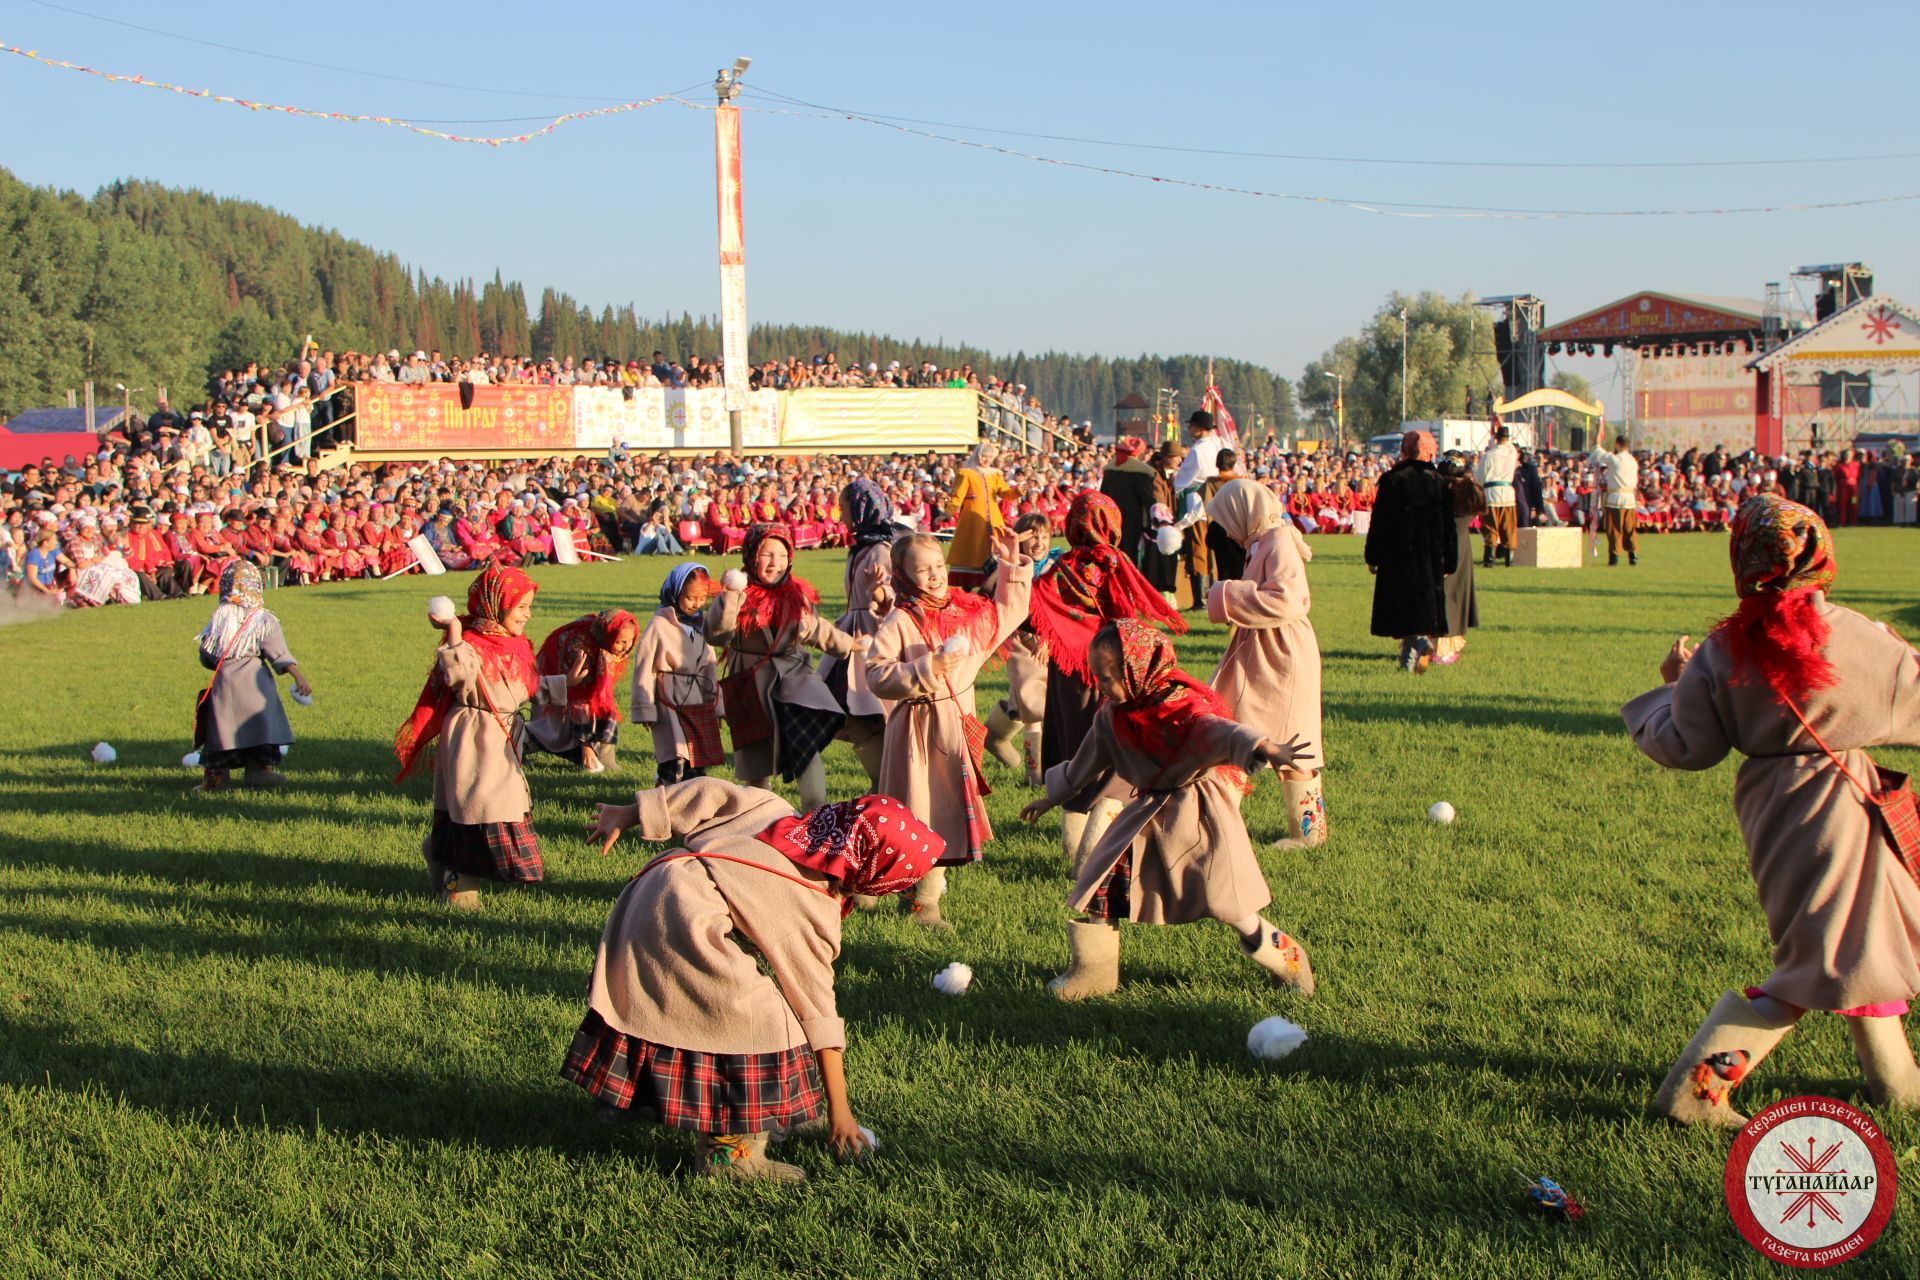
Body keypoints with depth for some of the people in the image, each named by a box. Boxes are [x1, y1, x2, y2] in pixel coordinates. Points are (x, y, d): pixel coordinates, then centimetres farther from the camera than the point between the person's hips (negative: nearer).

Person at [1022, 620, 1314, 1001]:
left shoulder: (1180, 706, -21)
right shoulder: (1112, 716, 4)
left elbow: (1217, 731, -40)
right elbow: (1087, 763, 20)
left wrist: (1266, 748, -58)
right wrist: (1053, 797, 31)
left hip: (1197, 811, -7)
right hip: (1149, 813, 7)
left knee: (1223, 896, -10)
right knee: (1101, 882, 2)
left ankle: (1282, 955, 11)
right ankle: (1094, 970, 16)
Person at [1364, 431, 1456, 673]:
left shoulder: (1391, 480, -7)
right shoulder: (1439, 482, 3)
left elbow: (1379, 523, -7)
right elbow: (1448, 527, 5)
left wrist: (1372, 558, 0)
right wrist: (1448, 562, 11)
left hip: (1398, 556, -3)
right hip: (1430, 559, 3)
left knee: (1403, 606, 3)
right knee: (1425, 604, 11)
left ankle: (1419, 642, -17)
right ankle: (1409, 658, 4)